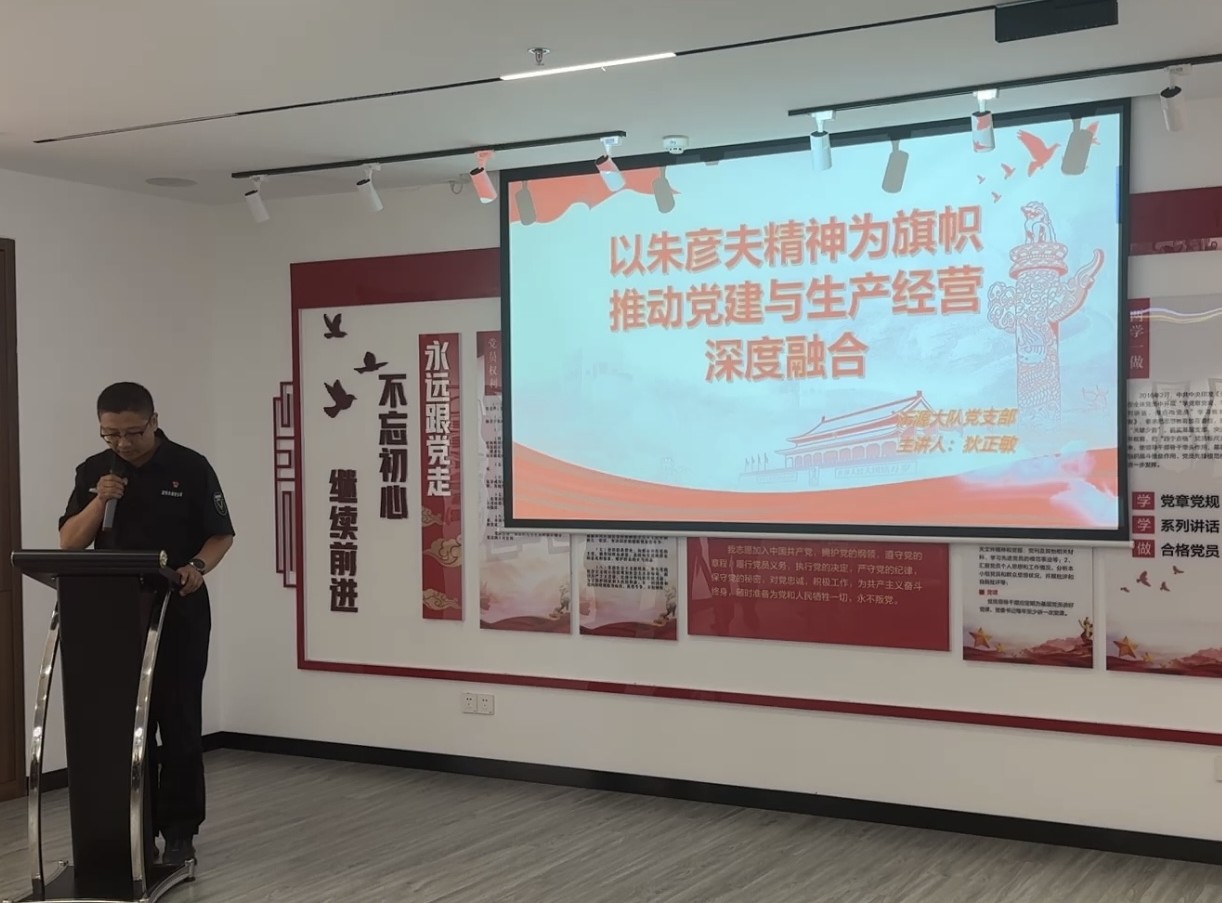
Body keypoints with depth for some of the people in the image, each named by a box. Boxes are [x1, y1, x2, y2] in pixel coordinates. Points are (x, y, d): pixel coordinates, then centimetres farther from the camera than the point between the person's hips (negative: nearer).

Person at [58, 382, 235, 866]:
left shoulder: (190, 467, -5)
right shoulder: (93, 471, 5)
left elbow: (221, 535, -1)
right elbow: (69, 543, 2)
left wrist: (198, 567, -21)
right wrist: (99, 502, -14)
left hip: (180, 613, -3)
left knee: (179, 722, 0)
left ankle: (179, 830, 7)